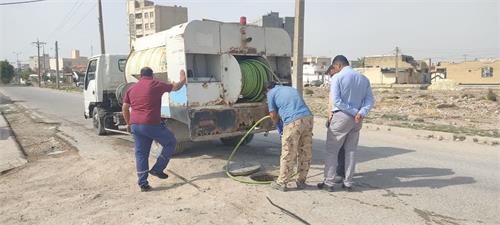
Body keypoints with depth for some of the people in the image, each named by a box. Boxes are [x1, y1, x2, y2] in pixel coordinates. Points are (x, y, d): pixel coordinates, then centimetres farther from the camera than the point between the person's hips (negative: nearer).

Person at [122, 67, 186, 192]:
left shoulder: (132, 89, 15)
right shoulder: (155, 85, -2)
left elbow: (124, 108, 16)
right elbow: (176, 87, 6)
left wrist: (128, 123, 27)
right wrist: (182, 80, 25)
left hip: (135, 125, 6)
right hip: (152, 124, -6)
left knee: (141, 153, 11)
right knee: (170, 143, 13)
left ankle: (143, 184, 12)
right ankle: (157, 169, 9)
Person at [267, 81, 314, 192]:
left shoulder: (271, 93, 14)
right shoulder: (291, 88, 31)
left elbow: (273, 115, 13)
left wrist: (277, 122, 34)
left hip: (293, 122, -6)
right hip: (308, 117, 6)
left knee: (288, 154, 4)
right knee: (306, 152, 14)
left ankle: (281, 183, 16)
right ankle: (301, 181, 26)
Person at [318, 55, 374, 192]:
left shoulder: (337, 78, -8)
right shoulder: (363, 79, 9)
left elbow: (336, 100, -17)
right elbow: (370, 100, 1)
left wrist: (354, 112, -14)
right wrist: (361, 113, -13)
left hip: (341, 117, -5)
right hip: (357, 119, 6)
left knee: (332, 150, 4)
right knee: (351, 151, 13)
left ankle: (329, 182, 7)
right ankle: (348, 183, 17)